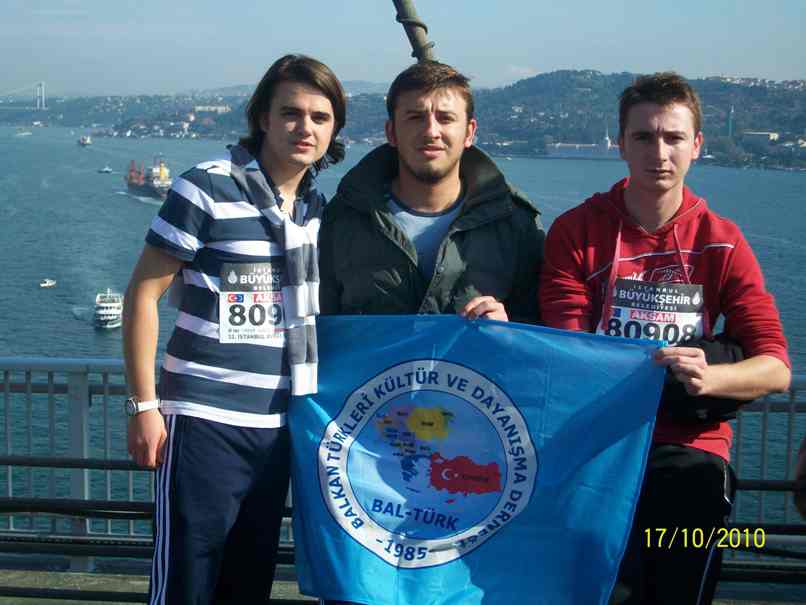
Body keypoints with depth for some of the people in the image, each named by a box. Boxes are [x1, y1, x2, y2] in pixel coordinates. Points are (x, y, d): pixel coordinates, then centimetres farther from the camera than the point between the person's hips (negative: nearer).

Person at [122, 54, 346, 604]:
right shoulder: (207, 189, -10)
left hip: (279, 425, 6)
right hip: (206, 420, -6)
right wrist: (144, 405, -11)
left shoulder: (319, 206, 8)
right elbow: (143, 293, -8)